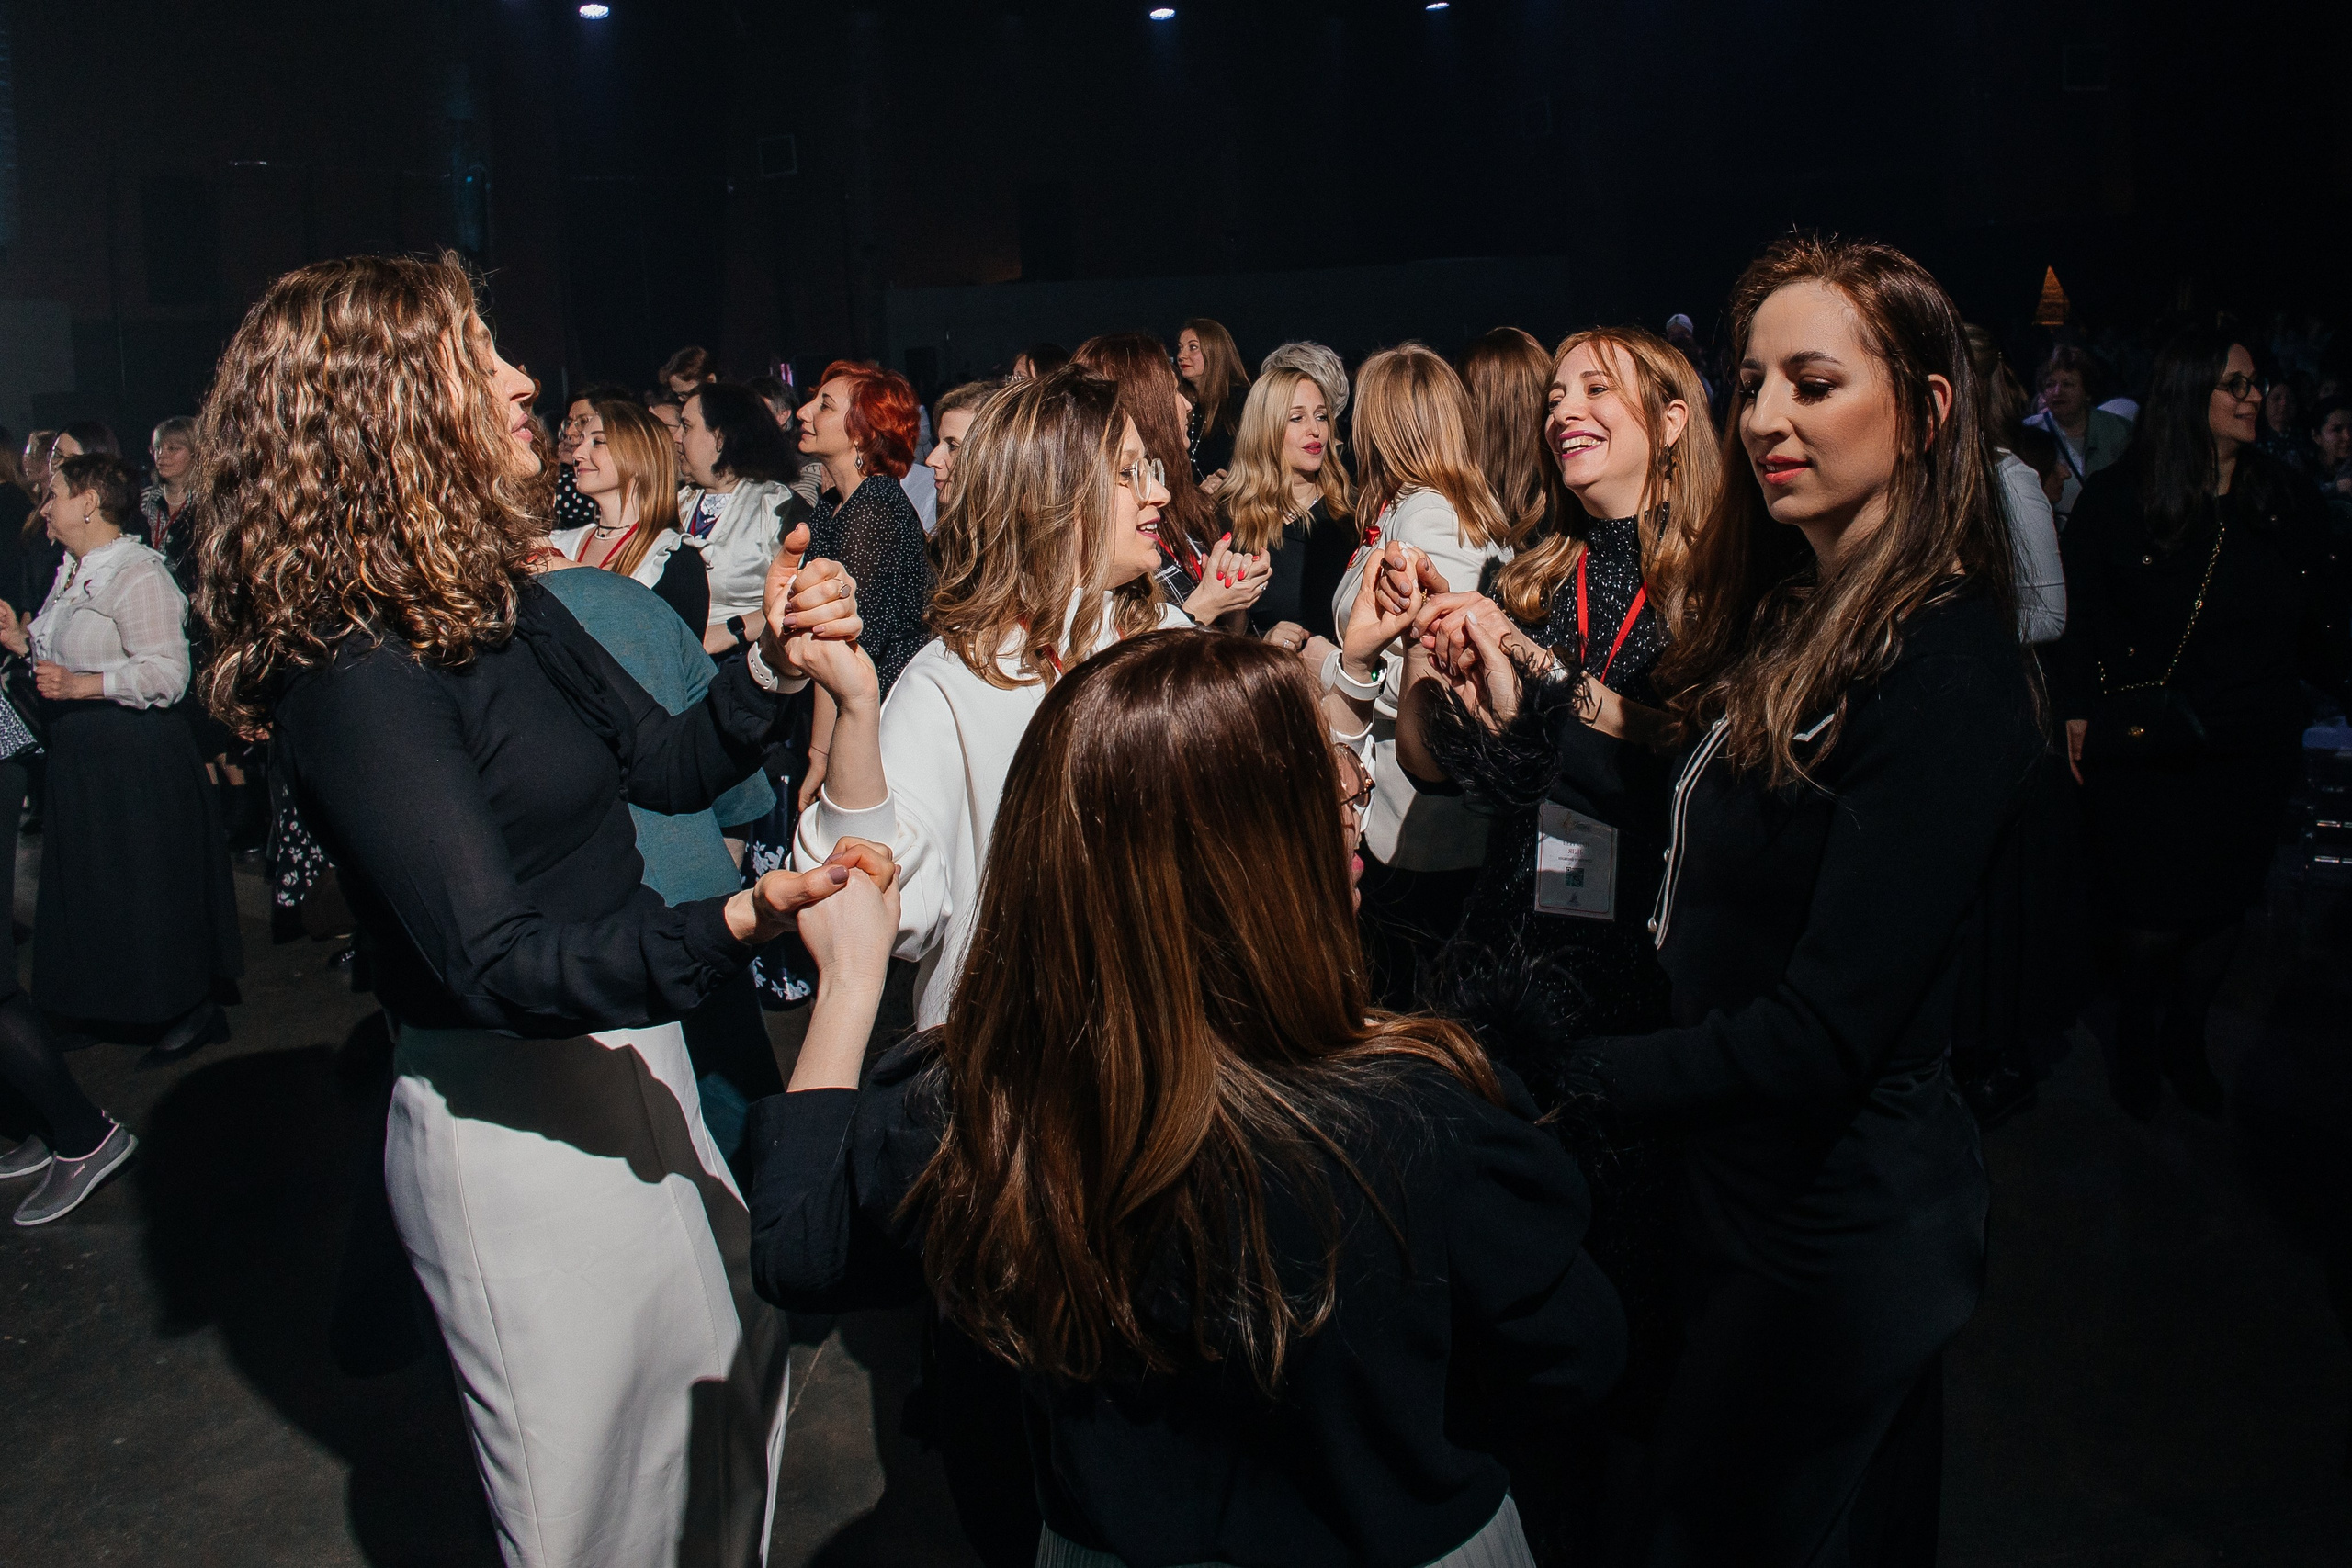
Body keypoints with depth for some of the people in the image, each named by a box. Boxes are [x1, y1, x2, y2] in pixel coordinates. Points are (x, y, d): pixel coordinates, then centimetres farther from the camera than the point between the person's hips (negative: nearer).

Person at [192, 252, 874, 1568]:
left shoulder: (496, 602, 4)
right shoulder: (357, 670, -23)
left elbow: (669, 764, 10)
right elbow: (496, 963, -29)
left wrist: (775, 662, -8)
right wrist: (732, 929, -43)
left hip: (632, 1063, 9)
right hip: (514, 1124, -8)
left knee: (734, 1374, 24)